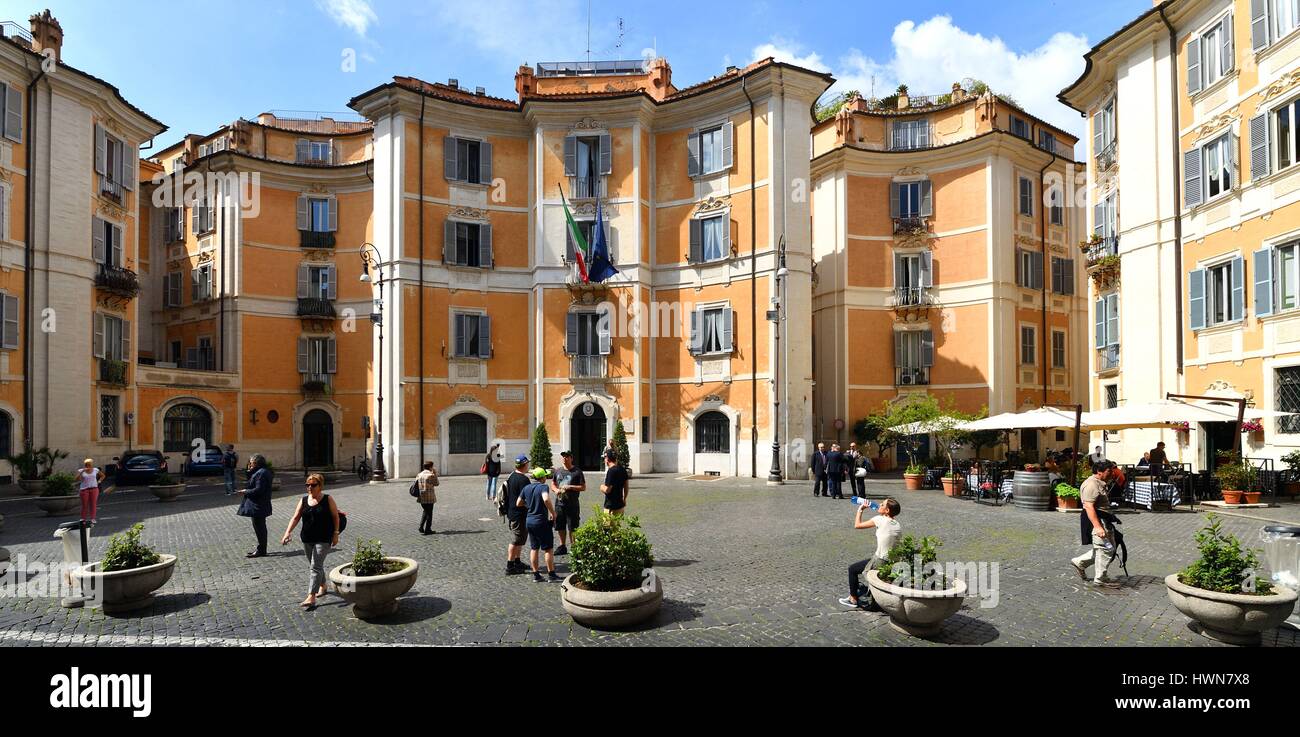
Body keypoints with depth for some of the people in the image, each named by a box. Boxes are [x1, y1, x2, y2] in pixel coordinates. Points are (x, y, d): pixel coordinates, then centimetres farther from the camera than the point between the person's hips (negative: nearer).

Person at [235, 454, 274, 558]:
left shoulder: (261, 473, -19)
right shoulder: (260, 472, 14)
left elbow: (258, 490, -24)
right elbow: (251, 482, 17)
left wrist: (245, 492, -12)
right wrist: (250, 472, 5)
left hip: (258, 506, -11)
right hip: (260, 505, 11)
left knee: (259, 527, -3)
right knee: (260, 527, 17)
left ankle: (261, 551, 3)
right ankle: (261, 549, 25)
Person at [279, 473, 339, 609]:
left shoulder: (328, 499, -7)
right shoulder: (304, 500, 4)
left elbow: (336, 517, -3)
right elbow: (296, 518, 1)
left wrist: (336, 534, -6)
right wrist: (287, 533, -11)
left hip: (323, 539, -5)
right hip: (307, 539, 6)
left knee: (315, 567, -12)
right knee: (313, 565, 18)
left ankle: (311, 597, -15)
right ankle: (322, 586, 39)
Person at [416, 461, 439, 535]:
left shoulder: (419, 474, 6)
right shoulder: (431, 475, -13)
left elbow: (416, 485, 8)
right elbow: (436, 483, 0)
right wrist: (435, 475, 6)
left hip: (421, 497, 6)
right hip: (429, 497, -6)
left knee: (425, 511, 23)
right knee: (429, 513, 6)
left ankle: (421, 527, 13)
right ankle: (427, 530, 9)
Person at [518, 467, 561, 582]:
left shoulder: (526, 488, 5)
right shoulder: (543, 487, -15)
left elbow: (518, 504, 11)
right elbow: (546, 499, -35)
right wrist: (553, 513, -22)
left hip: (529, 521, 7)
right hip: (542, 522, -7)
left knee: (533, 548, 14)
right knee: (548, 549, 4)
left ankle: (536, 574, 16)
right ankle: (551, 574, 9)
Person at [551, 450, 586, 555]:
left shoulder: (577, 471, -6)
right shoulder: (558, 471, 9)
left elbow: (583, 487, -7)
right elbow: (552, 484, 20)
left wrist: (570, 487, -18)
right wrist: (556, 490, -2)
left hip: (572, 504, -5)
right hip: (559, 503, 5)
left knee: (572, 528, -1)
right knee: (560, 527, 14)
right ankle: (562, 547, 29)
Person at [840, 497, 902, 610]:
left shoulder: (880, 519, -13)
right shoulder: (898, 525, 4)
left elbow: (857, 525, -6)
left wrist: (861, 509, 6)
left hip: (880, 562, -7)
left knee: (852, 569, 14)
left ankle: (853, 600, 21)